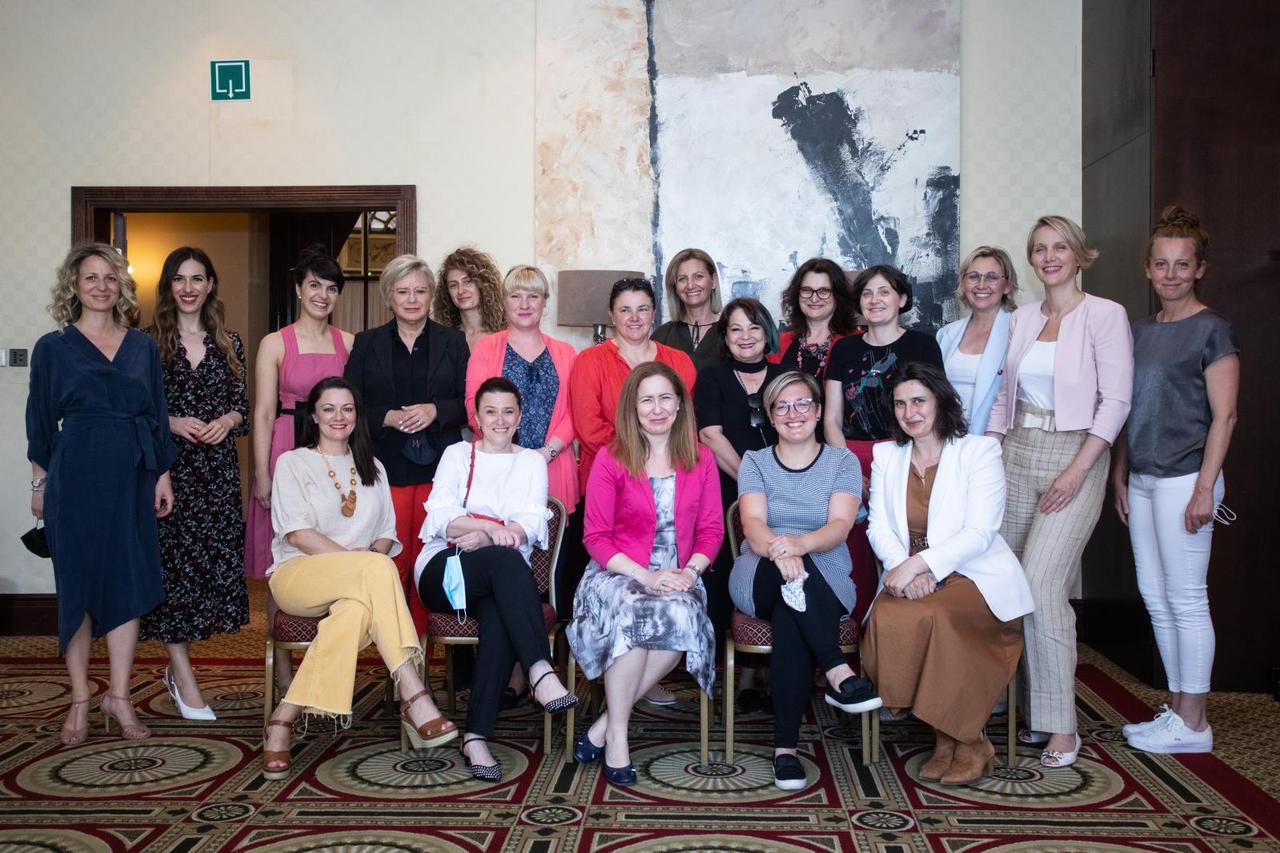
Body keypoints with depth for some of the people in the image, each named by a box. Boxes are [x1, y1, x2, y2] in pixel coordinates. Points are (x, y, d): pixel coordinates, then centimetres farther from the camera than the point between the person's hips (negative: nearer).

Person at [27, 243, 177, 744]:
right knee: (77, 581, 2)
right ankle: (80, 699, 11)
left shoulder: (142, 346, 10)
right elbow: (40, 419, 5)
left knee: (129, 581, 2)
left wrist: (162, 474, 6)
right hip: (75, 475, -2)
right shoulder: (53, 347, 4)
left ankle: (119, 697, 9)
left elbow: (157, 414, 11)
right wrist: (40, 481, 0)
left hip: (131, 476, 2)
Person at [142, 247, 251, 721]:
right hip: (167, 465, -3)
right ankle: (184, 677, 3)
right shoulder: (150, 342, 3)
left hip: (217, 468, 3)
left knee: (219, 556, -1)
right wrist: (173, 423, -13)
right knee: (171, 561, -4)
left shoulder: (229, 343, 11)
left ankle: (177, 664, 17)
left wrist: (227, 421, -8)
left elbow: (243, 405, 12)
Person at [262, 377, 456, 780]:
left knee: (358, 609, -38)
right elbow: (297, 534, -5)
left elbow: (386, 534, 16)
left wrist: (374, 558, -9)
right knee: (378, 570, -37)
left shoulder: (373, 468, 24)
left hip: (354, 587, 4)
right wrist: (360, 561, -16)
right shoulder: (293, 463, 10)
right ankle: (413, 696, -44)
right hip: (298, 576, -4)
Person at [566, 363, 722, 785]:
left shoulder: (700, 459, 9)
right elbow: (596, 536, -3)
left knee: (682, 616, -33)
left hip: (678, 577, 2)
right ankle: (616, 735, -21)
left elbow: (711, 529, 8)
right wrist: (645, 576, -16)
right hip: (618, 574, -2)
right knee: (635, 611, -36)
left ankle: (604, 724, -21)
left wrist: (690, 570, -12)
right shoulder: (610, 460, 0)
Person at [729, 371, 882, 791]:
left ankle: (786, 747, -33)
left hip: (826, 582, 0)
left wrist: (800, 543, -32)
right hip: (759, 579, 0)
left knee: (790, 618, -35)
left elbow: (839, 526, -8)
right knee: (789, 572, -37)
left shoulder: (842, 461, 9)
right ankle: (839, 673, -37)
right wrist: (777, 550, -33)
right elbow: (753, 523, -8)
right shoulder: (755, 462, 11)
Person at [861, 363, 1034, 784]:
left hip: (973, 575, -3)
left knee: (930, 618, -34)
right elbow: (878, 526, 5)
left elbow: (979, 533, -11)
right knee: (886, 619, -30)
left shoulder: (979, 451, 0)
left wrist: (920, 564, -23)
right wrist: (905, 570, -15)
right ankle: (944, 735, -11)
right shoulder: (886, 455, 15)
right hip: (909, 577, 4)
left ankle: (969, 742, -13)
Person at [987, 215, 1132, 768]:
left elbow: (1115, 401, -9)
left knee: (1041, 584, -15)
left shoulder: (1105, 316, -3)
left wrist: (1078, 470, -16)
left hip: (1074, 457, -5)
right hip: (1016, 454, 6)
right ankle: (1035, 709, 15)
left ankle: (1061, 726, -5)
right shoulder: (1022, 319, 13)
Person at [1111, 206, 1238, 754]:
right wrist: (1119, 476, 13)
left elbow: (1223, 415, -11)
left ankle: (1192, 725, 7)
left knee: (1186, 600, -2)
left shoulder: (1212, 330, -6)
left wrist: (1204, 488, -16)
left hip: (1183, 478, -7)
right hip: (1143, 481, 7)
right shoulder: (1140, 331, 14)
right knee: (1155, 597, 11)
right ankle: (1177, 711, 22)